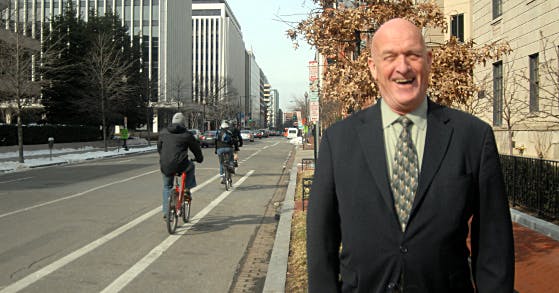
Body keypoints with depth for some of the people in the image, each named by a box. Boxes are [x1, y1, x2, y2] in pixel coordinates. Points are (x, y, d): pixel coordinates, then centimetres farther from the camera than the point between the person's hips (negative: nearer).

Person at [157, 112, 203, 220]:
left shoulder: (163, 133, 11)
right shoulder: (187, 135, 1)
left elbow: (159, 148, 22)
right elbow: (196, 148, 10)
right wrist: (199, 158, 30)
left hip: (165, 166, 3)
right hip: (181, 166, -3)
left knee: (167, 187, 22)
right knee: (191, 167, 31)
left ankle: (166, 212, 18)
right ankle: (187, 189, 23)